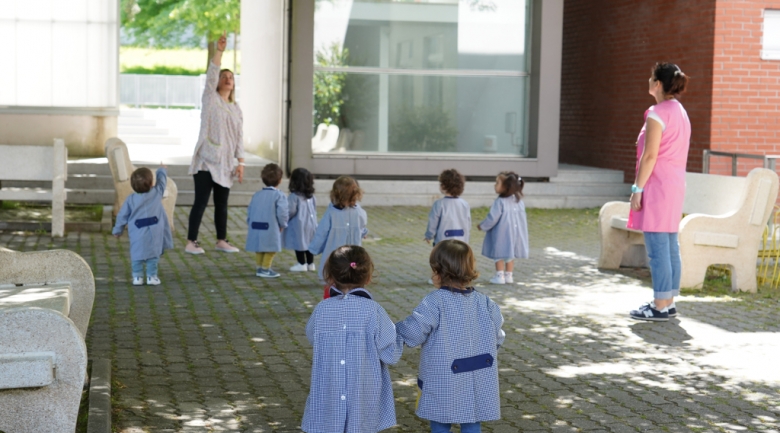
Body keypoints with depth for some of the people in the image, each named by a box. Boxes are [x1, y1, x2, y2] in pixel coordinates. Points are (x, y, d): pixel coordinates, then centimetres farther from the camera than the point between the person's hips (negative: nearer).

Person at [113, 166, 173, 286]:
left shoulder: (131, 199, -3)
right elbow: (162, 179, 14)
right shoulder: (157, 193, -5)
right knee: (153, 254, 9)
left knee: (137, 254, 11)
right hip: (154, 234, -1)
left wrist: (117, 230, 16)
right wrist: (162, 170, 34)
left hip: (137, 235, 1)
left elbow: (122, 216, 4)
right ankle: (151, 276, 9)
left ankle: (137, 277, 11)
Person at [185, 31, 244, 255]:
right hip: (206, 160, -5)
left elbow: (239, 137, 11)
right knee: (201, 202, -6)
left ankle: (221, 240, 20)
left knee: (222, 203, 11)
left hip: (224, 163, 5)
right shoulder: (210, 99, 0)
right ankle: (191, 242, -1)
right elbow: (211, 76, -16)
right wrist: (219, 52, -26)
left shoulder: (236, 109, 13)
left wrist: (240, 162, 3)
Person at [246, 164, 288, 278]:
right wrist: (282, 225, 1)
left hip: (255, 228, 6)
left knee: (259, 249, 17)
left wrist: (250, 225, 23)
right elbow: (282, 213, -16)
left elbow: (249, 212, 13)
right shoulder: (279, 196, -9)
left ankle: (260, 268, 25)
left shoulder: (257, 195, 10)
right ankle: (265, 269, 4)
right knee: (271, 249, 4)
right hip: (271, 230, -6)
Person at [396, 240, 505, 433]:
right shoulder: (484, 303, 0)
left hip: (444, 384, -4)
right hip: (477, 385, 4)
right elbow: (497, 337, 7)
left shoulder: (435, 302, -15)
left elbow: (413, 332, -19)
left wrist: (393, 330, 1)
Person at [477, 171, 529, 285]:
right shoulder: (519, 201, 0)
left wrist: (482, 226, -1)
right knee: (510, 255, 16)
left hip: (501, 234, -6)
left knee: (499, 255, 6)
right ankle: (508, 276, 21)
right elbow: (523, 218, 8)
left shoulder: (500, 202, -20)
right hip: (514, 233, 6)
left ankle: (499, 276, 8)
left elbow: (492, 218, -17)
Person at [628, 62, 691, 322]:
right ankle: (668, 303, 15)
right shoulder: (680, 112, 16)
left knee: (656, 247, -7)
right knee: (670, 246, 11)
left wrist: (638, 189, -14)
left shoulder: (658, 113, -13)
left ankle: (661, 306, -6)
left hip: (658, 185, -10)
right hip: (675, 184, 10)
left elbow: (650, 155, -17)